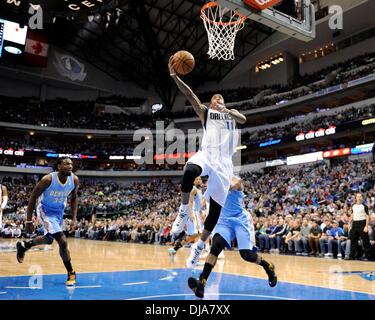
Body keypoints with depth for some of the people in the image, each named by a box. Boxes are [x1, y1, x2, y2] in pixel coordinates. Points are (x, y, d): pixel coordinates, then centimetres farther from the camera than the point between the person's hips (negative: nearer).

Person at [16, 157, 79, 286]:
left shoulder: (74, 180, -16)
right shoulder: (48, 179, -28)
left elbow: (74, 198, 2)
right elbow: (33, 197, -16)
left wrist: (74, 218, -4)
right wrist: (29, 221, -15)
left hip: (59, 211, 6)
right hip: (45, 210, -6)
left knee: (49, 239, 23)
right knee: (63, 242, -17)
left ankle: (23, 245, 50)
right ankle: (71, 273, 0)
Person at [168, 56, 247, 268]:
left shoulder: (231, 113, 23)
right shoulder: (205, 111, 20)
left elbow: (243, 119, 0)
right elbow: (190, 94, 5)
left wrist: (226, 111, -19)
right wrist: (174, 76, -8)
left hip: (224, 162, 2)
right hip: (206, 154, -2)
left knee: (216, 208, 1)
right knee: (190, 172, -39)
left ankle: (199, 246, 19)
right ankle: (184, 211, -16)